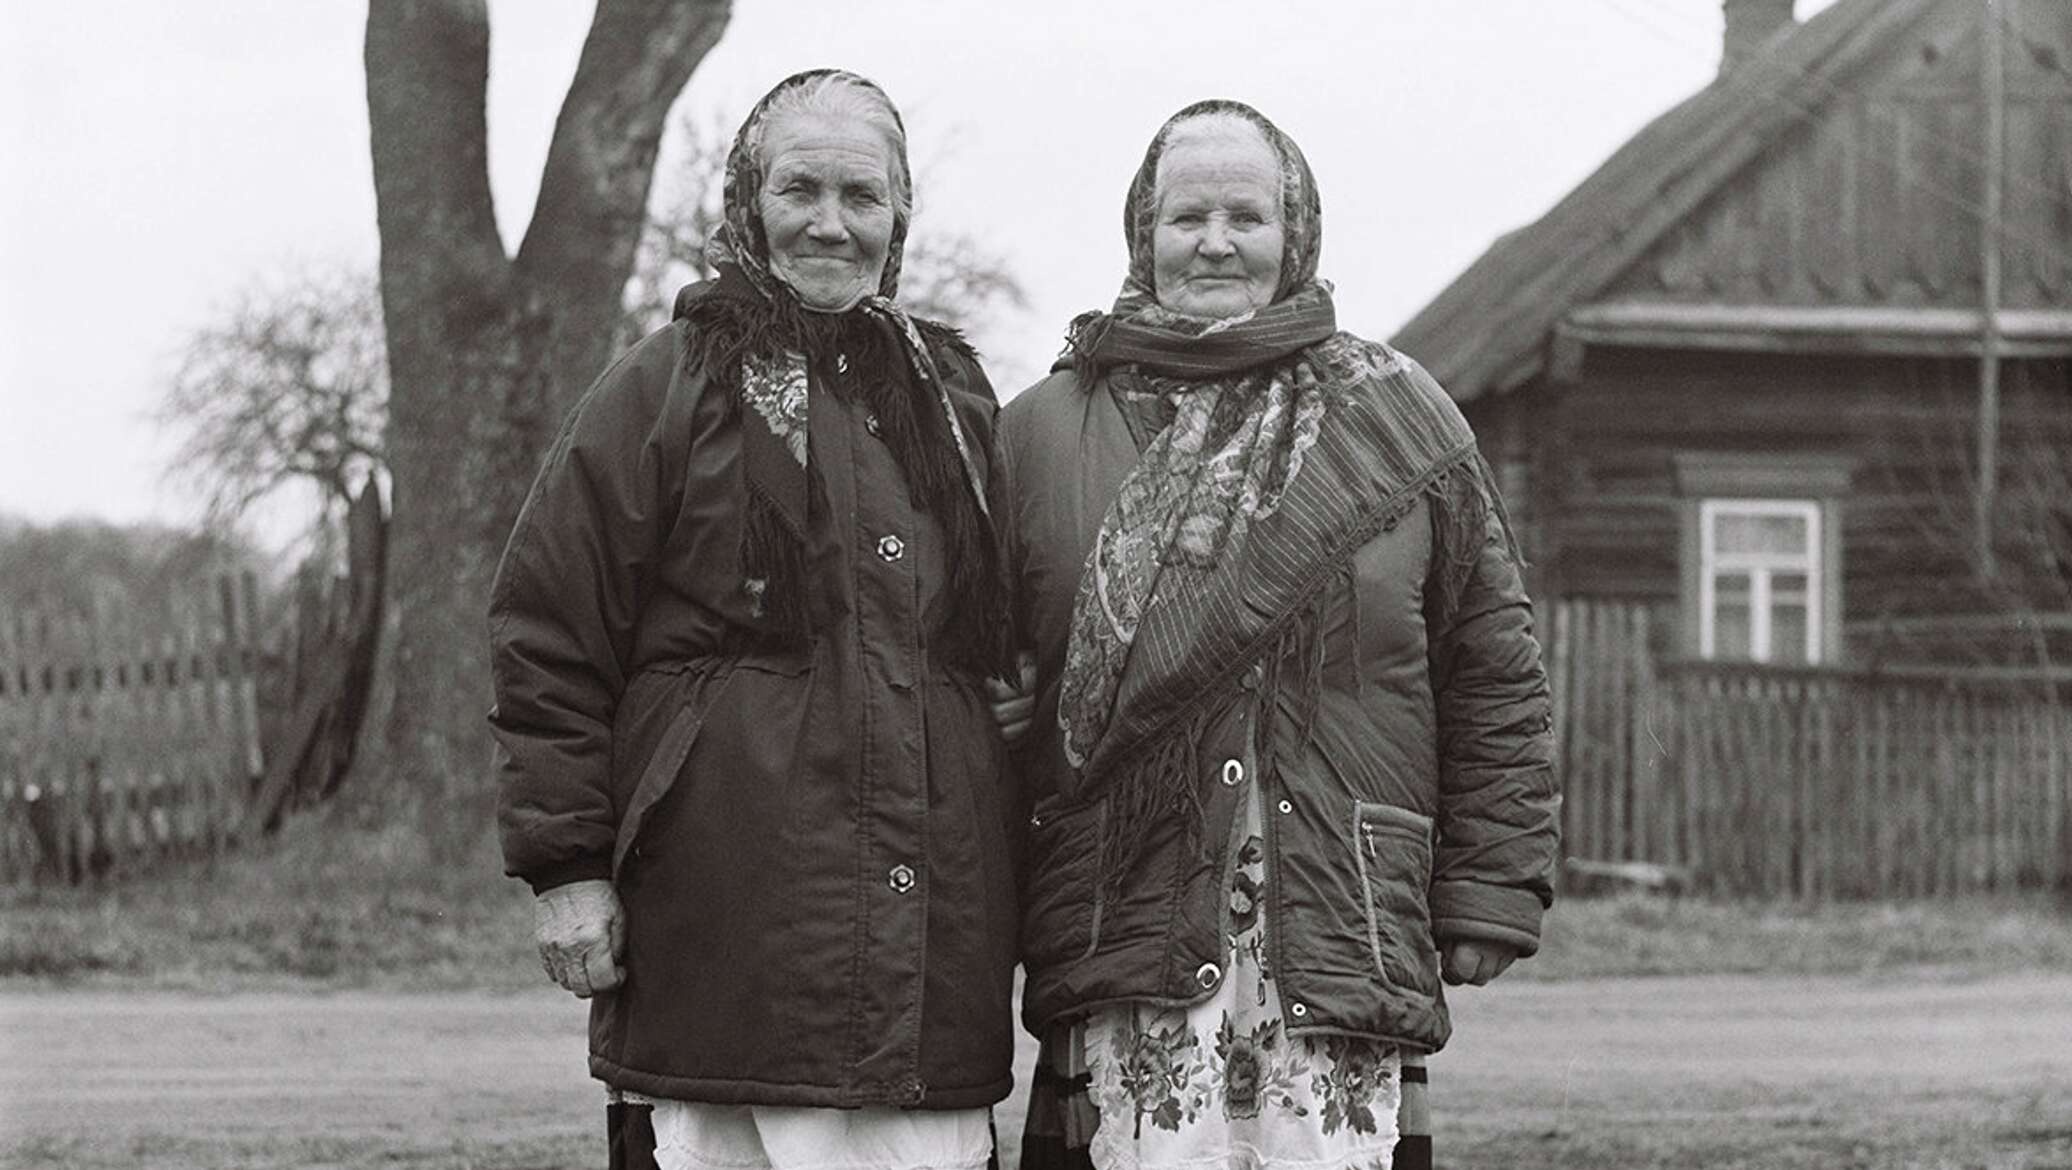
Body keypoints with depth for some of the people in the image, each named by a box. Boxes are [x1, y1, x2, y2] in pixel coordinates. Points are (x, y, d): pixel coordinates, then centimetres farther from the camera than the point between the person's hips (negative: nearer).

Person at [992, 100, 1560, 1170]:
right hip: (1124, 952, 0)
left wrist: (1489, 903, 7)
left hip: (1349, 950, 0)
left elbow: (1493, 677, 13)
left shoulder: (1400, 420, 11)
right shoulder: (1041, 433, 10)